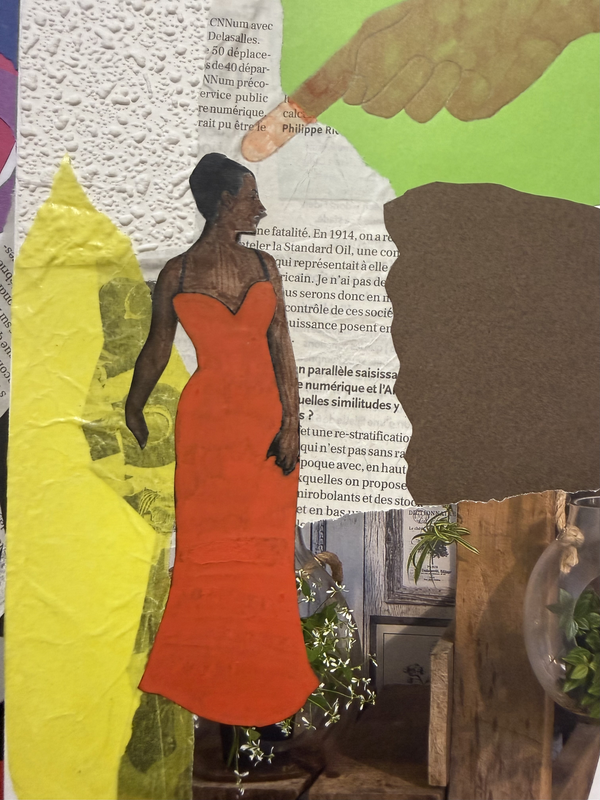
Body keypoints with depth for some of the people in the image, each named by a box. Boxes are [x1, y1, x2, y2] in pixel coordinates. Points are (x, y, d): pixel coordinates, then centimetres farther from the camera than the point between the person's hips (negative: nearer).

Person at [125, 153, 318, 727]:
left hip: (265, 416, 2)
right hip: (207, 420, -2)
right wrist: (133, 409, 22)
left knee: (265, 546, 6)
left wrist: (290, 420, -4)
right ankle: (200, 670, 23)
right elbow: (156, 349, 12)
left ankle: (263, 672, 22)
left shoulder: (264, 266, 8)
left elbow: (282, 347, 4)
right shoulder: (177, 274, 1)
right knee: (208, 546, 4)